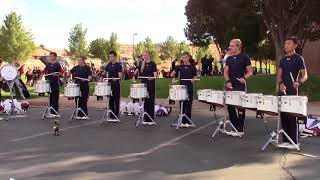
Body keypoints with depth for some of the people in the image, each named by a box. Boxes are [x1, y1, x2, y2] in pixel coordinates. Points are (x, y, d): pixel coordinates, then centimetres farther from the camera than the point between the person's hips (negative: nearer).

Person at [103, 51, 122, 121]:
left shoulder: (118, 65, -6)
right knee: (110, 100, 9)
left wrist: (115, 78, -32)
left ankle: (116, 116, 4)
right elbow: (105, 72, 21)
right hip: (109, 84, 6)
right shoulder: (109, 64, 10)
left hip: (116, 84, -5)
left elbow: (120, 75, -13)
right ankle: (111, 116, 16)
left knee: (116, 101, -1)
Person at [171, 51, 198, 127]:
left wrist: (193, 79, -20)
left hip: (189, 88, -3)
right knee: (182, 105, 7)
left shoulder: (192, 67, 2)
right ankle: (182, 121, 15)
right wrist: (173, 77, -18)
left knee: (188, 105, 0)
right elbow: (173, 73, 3)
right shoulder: (180, 67, 9)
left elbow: (195, 76, 2)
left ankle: (187, 122, 6)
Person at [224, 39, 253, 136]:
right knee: (230, 108, 8)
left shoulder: (244, 57, -2)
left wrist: (244, 78, -23)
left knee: (240, 109, -1)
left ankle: (240, 130, 7)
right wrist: (228, 81, -9)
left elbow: (250, 72, -3)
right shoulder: (229, 58, 13)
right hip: (230, 86, 6)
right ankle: (234, 128, 20)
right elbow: (226, 71, 9)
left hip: (240, 87, -6)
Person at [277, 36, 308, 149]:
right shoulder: (283, 59, 14)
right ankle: (286, 140, 16)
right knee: (283, 115, 7)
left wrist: (299, 82, -27)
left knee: (292, 116, -4)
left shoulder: (298, 58, -3)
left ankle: (295, 141, 3)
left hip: (293, 91, -6)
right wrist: (281, 83, -8)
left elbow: (305, 75, -7)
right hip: (282, 90, 6)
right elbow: (279, 75, 12)